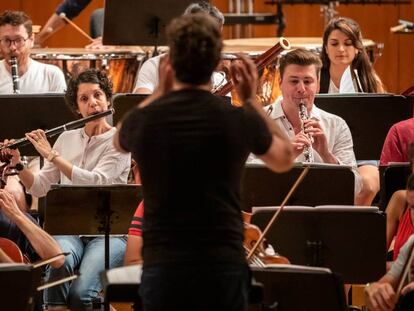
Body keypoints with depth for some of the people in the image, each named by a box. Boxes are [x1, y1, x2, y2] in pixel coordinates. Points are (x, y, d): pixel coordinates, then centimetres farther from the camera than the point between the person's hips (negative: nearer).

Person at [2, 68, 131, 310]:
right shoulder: (67, 138, 13)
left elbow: (95, 182, -19)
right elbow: (40, 187, 12)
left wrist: (52, 155, -19)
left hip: (108, 232, -3)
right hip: (69, 230, 3)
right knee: (61, 263, -34)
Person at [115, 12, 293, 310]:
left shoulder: (145, 119, -1)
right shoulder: (239, 120, -4)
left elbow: (120, 141, 27)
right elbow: (284, 158, 19)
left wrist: (160, 92, 32)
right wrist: (251, 99, 21)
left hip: (163, 267, 0)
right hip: (224, 268, 0)